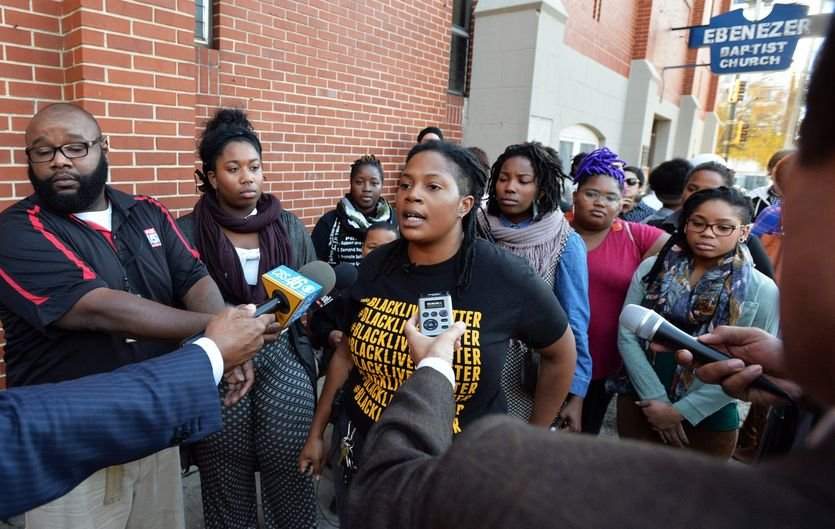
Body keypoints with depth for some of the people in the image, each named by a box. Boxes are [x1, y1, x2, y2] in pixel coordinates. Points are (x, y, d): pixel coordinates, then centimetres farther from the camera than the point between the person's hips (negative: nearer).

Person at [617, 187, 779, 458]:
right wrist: (655, 398, -12)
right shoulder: (651, 269, -4)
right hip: (639, 403, 2)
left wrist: (683, 410, -11)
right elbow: (627, 335, -6)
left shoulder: (762, 290, -8)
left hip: (709, 417, -1)